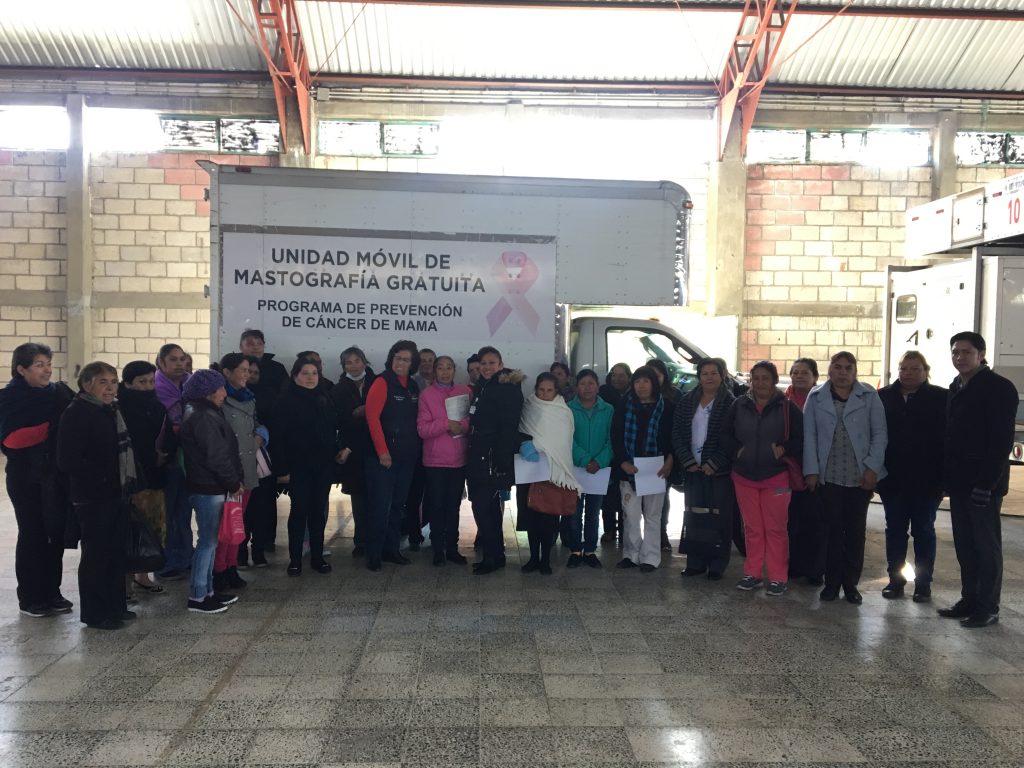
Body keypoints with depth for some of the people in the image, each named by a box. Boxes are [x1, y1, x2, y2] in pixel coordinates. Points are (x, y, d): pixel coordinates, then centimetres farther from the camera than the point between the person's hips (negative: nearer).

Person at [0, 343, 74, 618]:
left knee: (57, 533, 8)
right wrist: (48, 428, -23)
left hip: (57, 476, 4)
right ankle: (29, 598, 16)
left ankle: (52, 592, 21)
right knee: (32, 535, 3)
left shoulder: (59, 392, 5)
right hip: (27, 478, -4)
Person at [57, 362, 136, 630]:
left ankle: (115, 606, 26)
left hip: (118, 495, 8)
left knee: (117, 553, 14)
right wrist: (102, 477, -20)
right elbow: (67, 461, -21)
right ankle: (95, 614, 12)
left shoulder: (113, 411, 13)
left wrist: (134, 482, 10)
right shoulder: (76, 414, -13)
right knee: (95, 555, 1)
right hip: (92, 498, -8)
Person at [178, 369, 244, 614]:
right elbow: (217, 456, -21)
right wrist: (234, 483, -11)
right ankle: (197, 597, 6)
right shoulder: (204, 418, -17)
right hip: (208, 488, -10)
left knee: (210, 540, 16)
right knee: (208, 541, -3)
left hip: (209, 486, 10)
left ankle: (208, 590, 26)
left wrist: (234, 481, 10)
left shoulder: (204, 413, 15)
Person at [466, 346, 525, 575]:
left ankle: (492, 557, 1)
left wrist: (502, 461, -21)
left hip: (493, 459, -8)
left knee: (482, 506, -9)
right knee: (490, 507, 13)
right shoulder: (480, 388, 14)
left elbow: (509, 428, -16)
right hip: (478, 458, 8)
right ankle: (496, 554, 23)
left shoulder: (507, 390, -10)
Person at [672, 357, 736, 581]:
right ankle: (695, 562, 17)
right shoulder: (686, 402, 9)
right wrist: (688, 462, -4)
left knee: (720, 519, 1)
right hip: (693, 469, 4)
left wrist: (713, 464, -13)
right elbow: (677, 434, 6)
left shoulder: (730, 403, -4)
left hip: (719, 471, -4)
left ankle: (717, 565, 11)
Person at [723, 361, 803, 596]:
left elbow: (802, 438, -2)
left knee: (775, 529, 1)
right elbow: (725, 433, 11)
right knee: (752, 528, 11)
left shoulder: (787, 407, -5)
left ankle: (778, 578, 10)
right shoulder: (739, 405, 3)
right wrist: (735, 451, -3)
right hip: (744, 476, 3)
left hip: (775, 477, -3)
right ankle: (752, 574, 21)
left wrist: (785, 450, -15)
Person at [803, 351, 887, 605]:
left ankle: (851, 583, 16)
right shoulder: (816, 398, 4)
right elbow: (809, 436, 3)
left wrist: (873, 467, -8)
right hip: (829, 475, 0)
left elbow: (879, 434, 0)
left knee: (856, 530, 7)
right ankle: (832, 582, 13)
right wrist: (812, 470, -3)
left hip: (861, 476, 0)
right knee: (833, 529, 5)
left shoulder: (869, 397, 1)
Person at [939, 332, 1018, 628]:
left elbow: (1002, 440, -16)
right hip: (958, 482, 7)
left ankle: (988, 608, 10)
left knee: (986, 546, 1)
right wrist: (946, 475, 10)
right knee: (964, 545, 12)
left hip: (983, 484, -7)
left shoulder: (999, 388, -10)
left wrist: (986, 482, -20)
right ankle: (969, 600, 22)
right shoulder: (955, 389, 13)